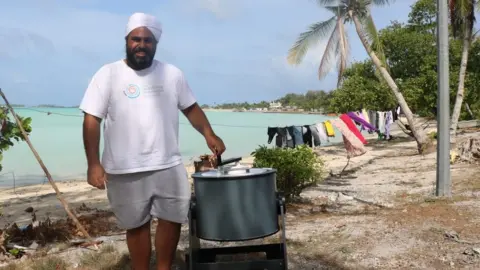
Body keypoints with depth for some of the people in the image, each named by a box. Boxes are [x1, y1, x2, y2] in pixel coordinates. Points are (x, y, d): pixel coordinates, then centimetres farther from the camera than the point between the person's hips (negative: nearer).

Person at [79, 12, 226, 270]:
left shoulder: (172, 74, 5)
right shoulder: (108, 74, -4)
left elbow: (191, 107, 12)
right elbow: (91, 120, -7)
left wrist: (209, 134, -6)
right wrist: (93, 164, -16)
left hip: (169, 166, 3)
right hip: (125, 171, -2)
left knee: (172, 220, 10)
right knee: (136, 225, 10)